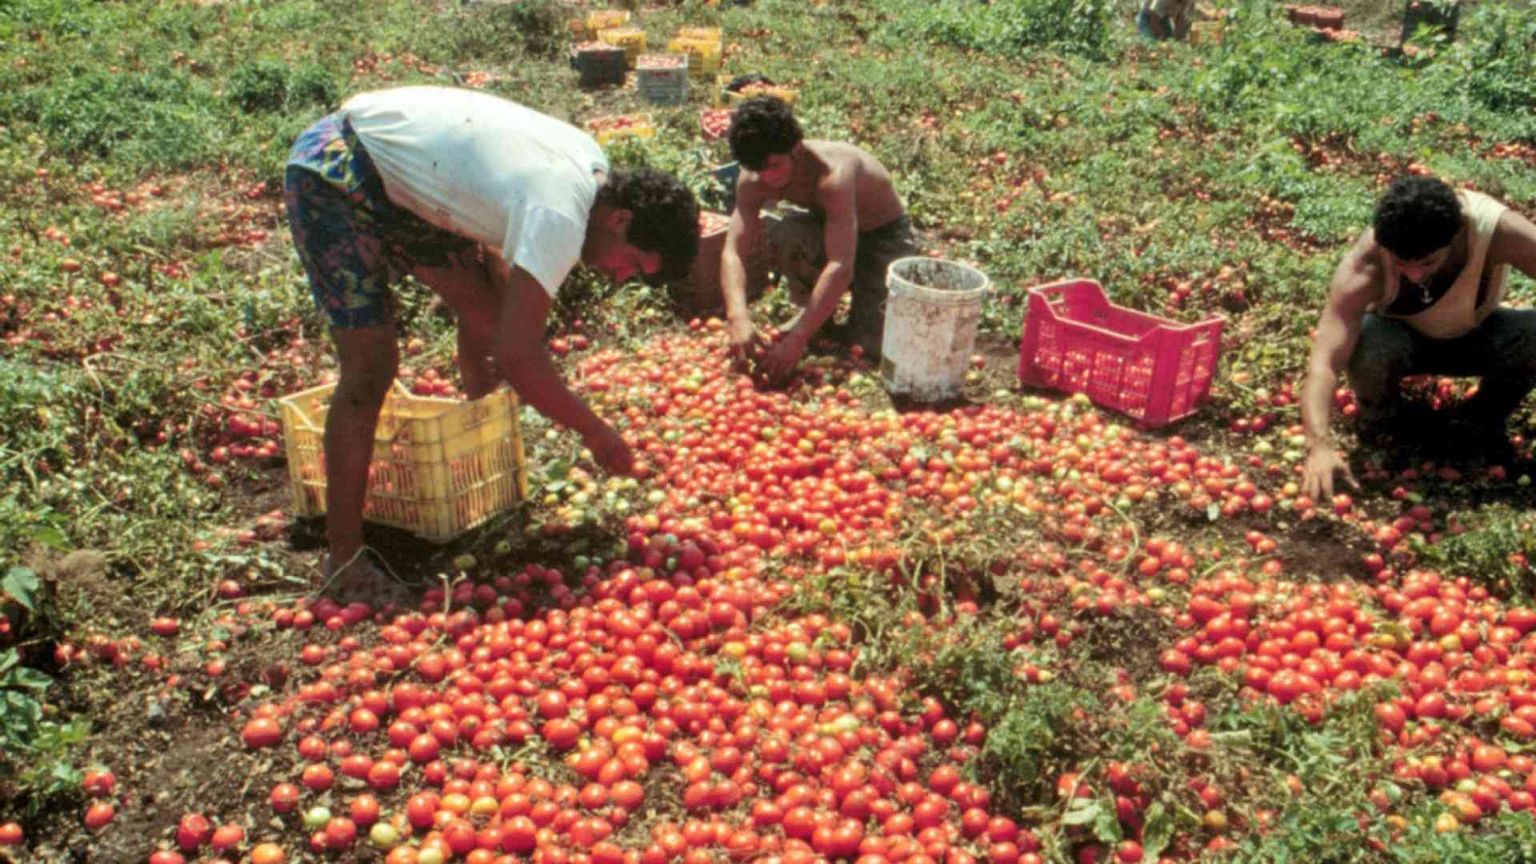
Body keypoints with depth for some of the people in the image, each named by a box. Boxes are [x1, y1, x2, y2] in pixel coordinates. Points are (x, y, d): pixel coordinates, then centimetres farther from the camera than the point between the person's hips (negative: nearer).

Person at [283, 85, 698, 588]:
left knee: (486, 312, 9)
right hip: (332, 175, -10)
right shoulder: (560, 217, -30)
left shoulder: (592, 166, -1)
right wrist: (595, 433, -23)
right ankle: (342, 559, -5)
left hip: (393, 176, 10)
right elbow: (517, 357, -34)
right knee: (371, 368, -14)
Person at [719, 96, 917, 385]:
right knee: (780, 235, -30)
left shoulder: (833, 173, -39)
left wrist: (796, 340, -51)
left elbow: (841, 267, -46)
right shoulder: (754, 181, -21)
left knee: (870, 345, -22)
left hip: (885, 235, -4)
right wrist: (738, 318, -45)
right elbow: (733, 252, -26)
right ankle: (818, 314, -2)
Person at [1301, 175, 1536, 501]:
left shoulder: (1498, 229, -34)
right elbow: (1324, 362, -43)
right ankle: (1381, 412, -1)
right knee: (1366, 345, -37)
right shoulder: (1364, 267, -36)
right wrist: (1319, 445, -58)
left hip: (1476, 337, 2)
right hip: (1399, 334, -2)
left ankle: (1481, 422, 0)